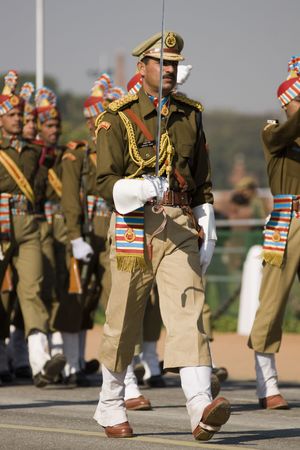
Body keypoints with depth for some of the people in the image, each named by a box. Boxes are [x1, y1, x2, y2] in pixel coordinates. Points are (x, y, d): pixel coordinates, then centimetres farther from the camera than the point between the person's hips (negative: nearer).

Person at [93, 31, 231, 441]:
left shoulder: (190, 115, 13)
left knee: (188, 313, -14)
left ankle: (201, 408, -28)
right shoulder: (118, 118, -1)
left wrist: (208, 233, 13)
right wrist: (140, 189, -28)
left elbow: (202, 181, 19)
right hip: (135, 226, -2)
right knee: (124, 322, 8)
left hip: (181, 227, 2)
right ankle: (110, 405, 28)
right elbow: (106, 183, -8)